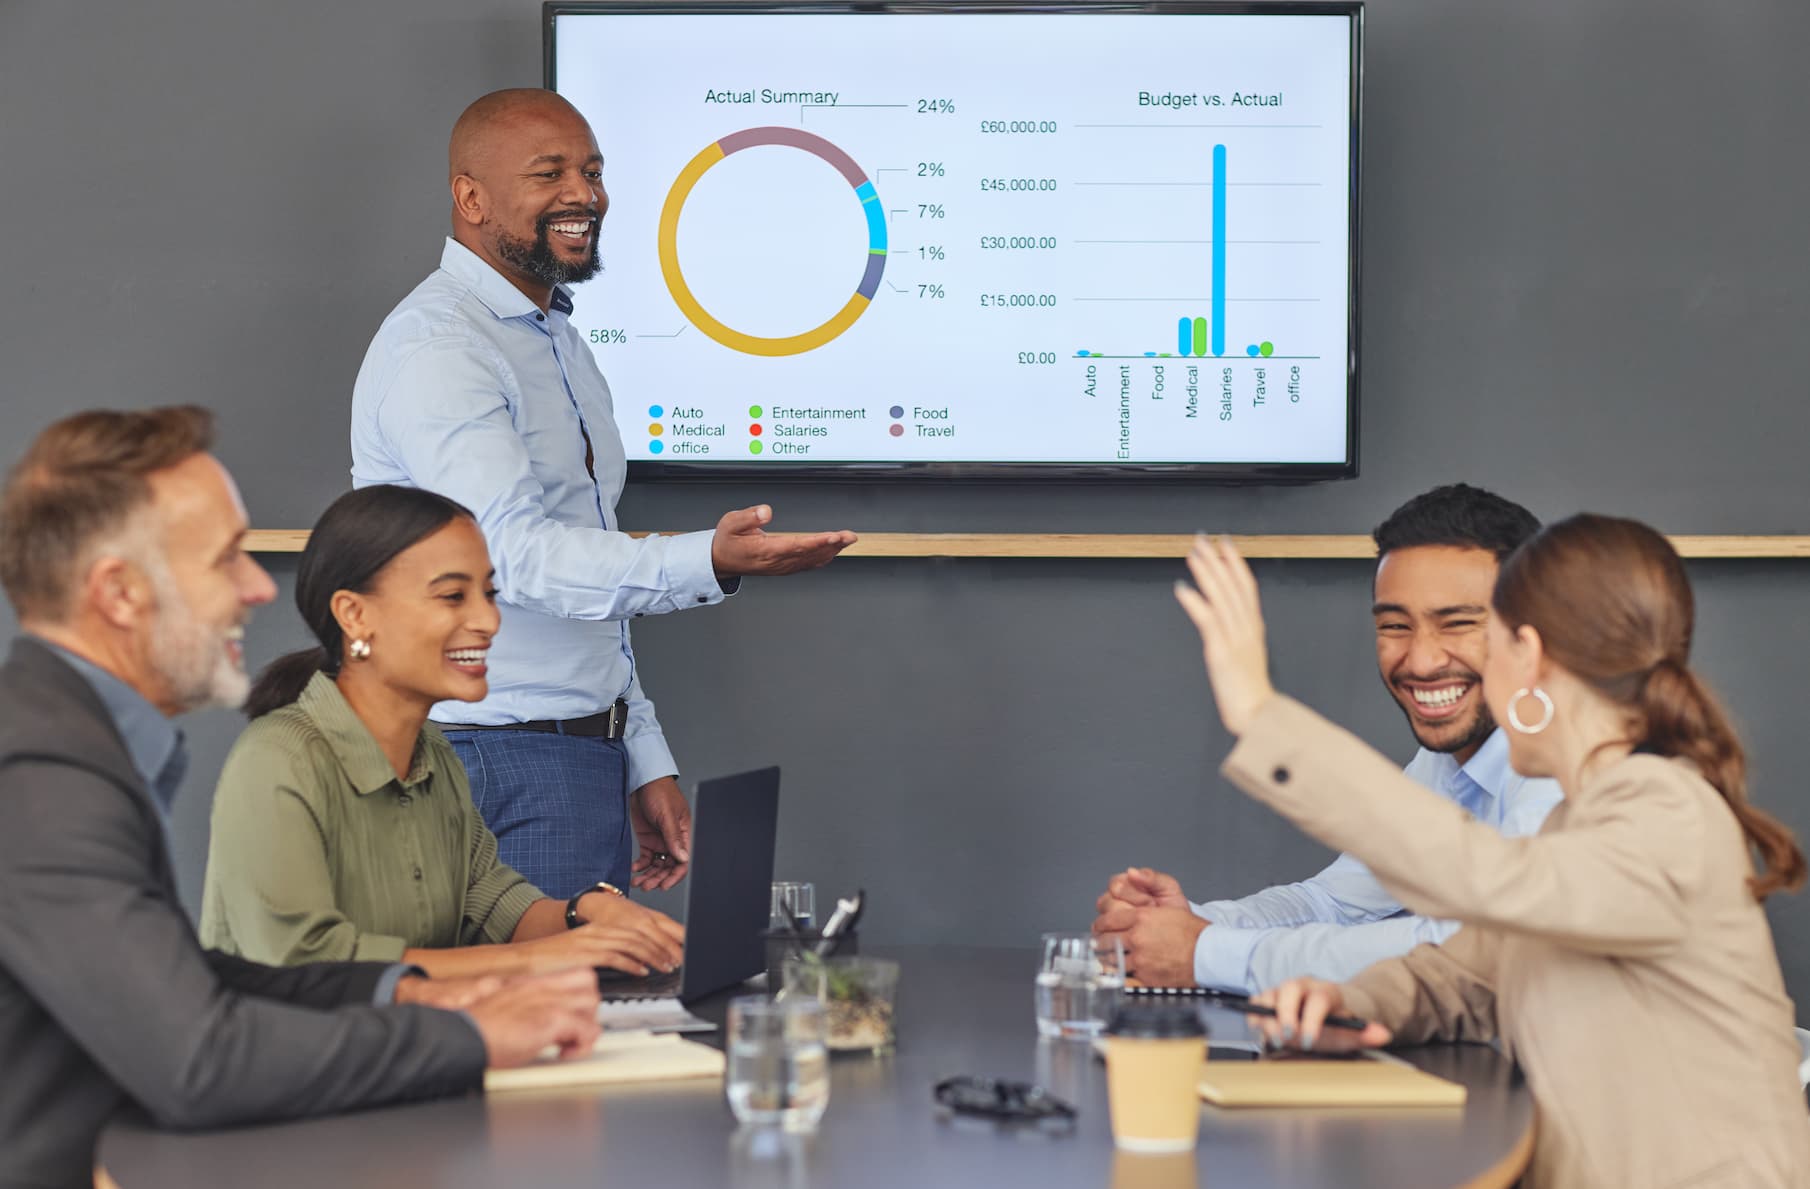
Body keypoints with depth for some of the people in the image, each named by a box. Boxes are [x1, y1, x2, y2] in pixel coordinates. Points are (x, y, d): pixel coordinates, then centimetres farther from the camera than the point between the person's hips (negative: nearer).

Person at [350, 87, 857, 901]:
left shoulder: (557, 338, 18)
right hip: (501, 764, -9)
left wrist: (645, 764, 18)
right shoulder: (435, 346, -13)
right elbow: (515, 553, -26)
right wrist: (707, 564, -40)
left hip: (588, 761, 9)